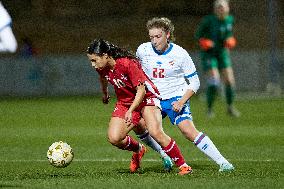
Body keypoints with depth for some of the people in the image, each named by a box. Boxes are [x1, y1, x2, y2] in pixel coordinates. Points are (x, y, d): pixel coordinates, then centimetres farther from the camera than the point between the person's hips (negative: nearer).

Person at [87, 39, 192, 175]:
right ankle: (138, 150, 19)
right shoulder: (102, 68, -7)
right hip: (124, 102, 6)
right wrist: (105, 94, 37)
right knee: (114, 138, -13)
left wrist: (130, 111, -36)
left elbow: (141, 90, -25)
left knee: (155, 132, -28)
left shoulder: (127, 64, -27)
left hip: (146, 98, -6)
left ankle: (183, 166, -17)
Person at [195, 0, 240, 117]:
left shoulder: (230, 20, -2)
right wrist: (203, 42, -23)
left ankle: (230, 108, 17)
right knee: (214, 82, -17)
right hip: (208, 54, -5)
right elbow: (198, 34, -5)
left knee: (229, 80, -2)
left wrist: (230, 41, -4)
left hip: (222, 53, 5)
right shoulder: (208, 20, -16)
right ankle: (209, 109, -2)